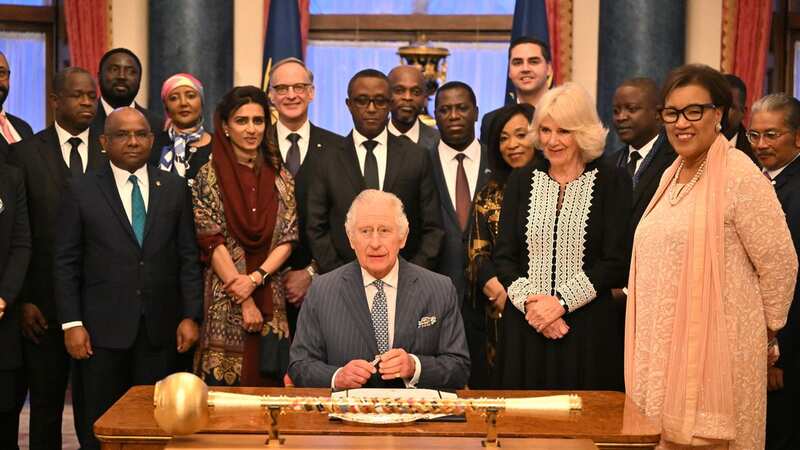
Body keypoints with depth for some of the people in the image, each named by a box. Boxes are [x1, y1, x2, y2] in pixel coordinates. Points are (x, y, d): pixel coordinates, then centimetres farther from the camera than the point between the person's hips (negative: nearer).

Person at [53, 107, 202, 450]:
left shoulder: (175, 188, 7)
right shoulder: (81, 191, 2)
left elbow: (188, 257, 7)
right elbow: (65, 263, 1)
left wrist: (190, 316, 1)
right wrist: (72, 323, -5)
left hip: (160, 329, 1)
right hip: (104, 328, -1)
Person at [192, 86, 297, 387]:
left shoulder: (280, 178, 9)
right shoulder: (209, 176, -1)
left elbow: (287, 240, 4)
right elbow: (212, 243, -7)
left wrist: (255, 278, -12)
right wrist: (244, 303, -11)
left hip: (270, 300, 3)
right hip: (224, 302, -3)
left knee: (268, 384, 4)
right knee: (224, 384, -3)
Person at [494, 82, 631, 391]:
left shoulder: (612, 181, 0)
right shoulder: (521, 181, 10)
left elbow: (616, 262, -6)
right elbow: (503, 256, 6)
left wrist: (562, 302, -13)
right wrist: (529, 302, -10)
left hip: (589, 329, -2)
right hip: (526, 329, 3)